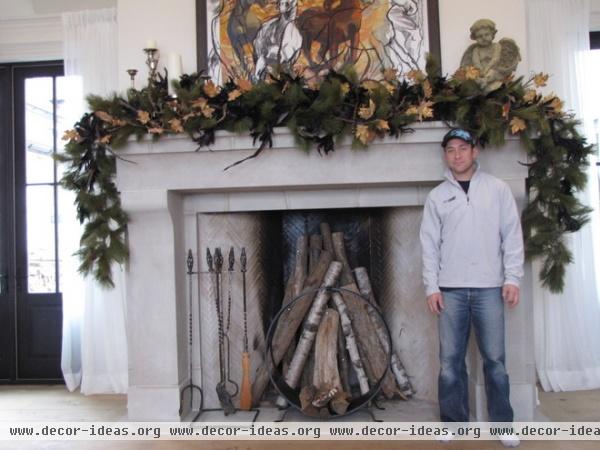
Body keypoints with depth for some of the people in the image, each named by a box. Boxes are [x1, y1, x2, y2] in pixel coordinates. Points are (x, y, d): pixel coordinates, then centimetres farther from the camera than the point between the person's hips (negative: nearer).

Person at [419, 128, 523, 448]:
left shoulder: (498, 189, 6)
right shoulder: (437, 196, 7)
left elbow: (512, 236, 2)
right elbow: (429, 244, 4)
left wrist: (512, 278, -6)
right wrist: (431, 286, -3)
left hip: (489, 288, -1)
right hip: (450, 289, 1)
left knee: (495, 359, 5)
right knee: (450, 360, 5)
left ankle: (503, 424, 18)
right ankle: (454, 423, 17)